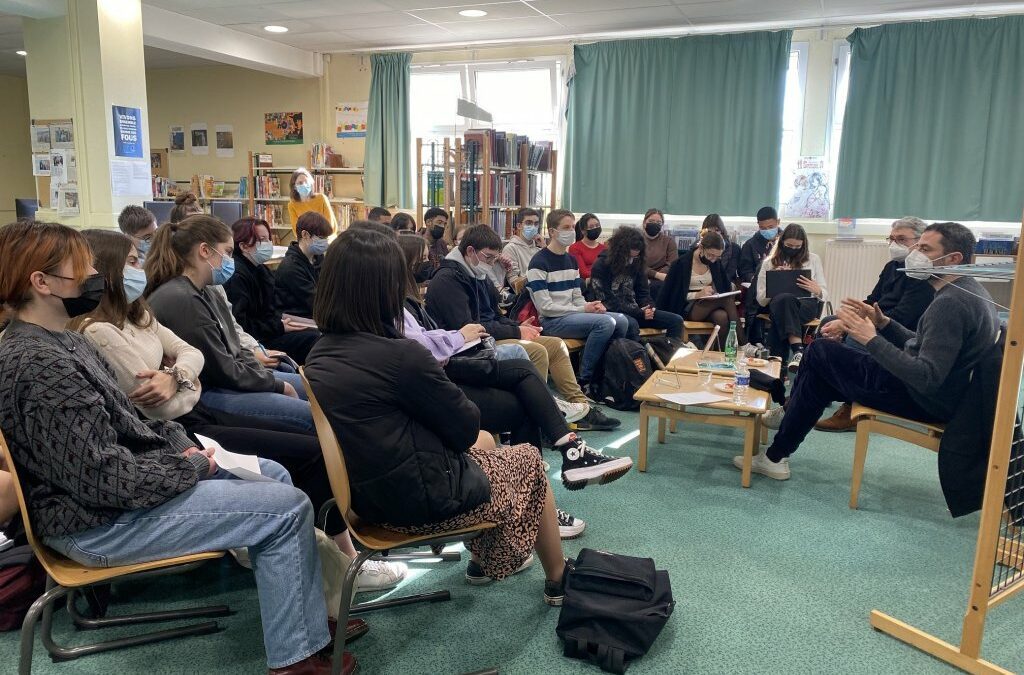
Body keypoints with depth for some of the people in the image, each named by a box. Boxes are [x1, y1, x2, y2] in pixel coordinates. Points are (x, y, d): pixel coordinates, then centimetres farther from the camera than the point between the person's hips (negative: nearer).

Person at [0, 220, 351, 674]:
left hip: (125, 474, 11)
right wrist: (191, 467, -14)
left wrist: (181, 445, -1)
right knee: (288, 506, -13)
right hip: (100, 522, -10)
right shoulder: (39, 365, -24)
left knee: (274, 475, 12)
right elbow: (101, 478, -27)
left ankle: (308, 612, 18)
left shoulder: (57, 341, 8)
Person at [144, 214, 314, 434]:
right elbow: (224, 371, -19)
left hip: (226, 380, 10)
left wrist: (270, 377, -1)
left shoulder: (204, 294, 10)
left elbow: (235, 351, 13)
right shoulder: (181, 300, -20)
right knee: (313, 416, -20)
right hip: (204, 394, -10)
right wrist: (278, 385, -8)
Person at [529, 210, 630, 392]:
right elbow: (545, 307, -16)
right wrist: (583, 309, -15)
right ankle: (584, 381, -16)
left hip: (572, 314, 8)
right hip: (551, 321, -8)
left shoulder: (571, 260, 16)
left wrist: (591, 306, -7)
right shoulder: (539, 262, -10)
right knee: (605, 322, -26)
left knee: (621, 321, -9)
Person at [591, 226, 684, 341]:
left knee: (676, 320, -5)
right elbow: (607, 301, -15)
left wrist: (648, 307, -11)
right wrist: (639, 313, -19)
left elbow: (642, 291, 14)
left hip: (635, 310, 7)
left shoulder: (636, 263, 10)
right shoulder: (601, 266, -10)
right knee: (631, 325, -40)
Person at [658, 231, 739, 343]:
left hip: (711, 305, 5)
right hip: (688, 308, -5)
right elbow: (676, 295, -8)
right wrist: (698, 294, -20)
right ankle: (741, 345, -27)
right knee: (727, 299, -29)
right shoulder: (682, 263, -9)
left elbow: (726, 287, 15)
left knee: (722, 317, -34)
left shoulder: (716, 262, 8)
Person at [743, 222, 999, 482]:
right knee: (821, 374, 16)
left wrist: (872, 339, -26)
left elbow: (927, 378, -30)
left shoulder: (949, 303, -24)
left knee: (820, 352, -1)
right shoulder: (969, 290, 10)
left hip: (922, 399, -10)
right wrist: (882, 323, 2)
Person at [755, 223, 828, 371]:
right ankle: (798, 350, -53)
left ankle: (778, 359, -39)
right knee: (785, 299, -39)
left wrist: (817, 290, -14)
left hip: (808, 304, 0)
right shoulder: (769, 262, 14)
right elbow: (761, 299, 9)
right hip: (778, 302, 0)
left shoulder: (813, 259, 16)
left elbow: (825, 295, 11)